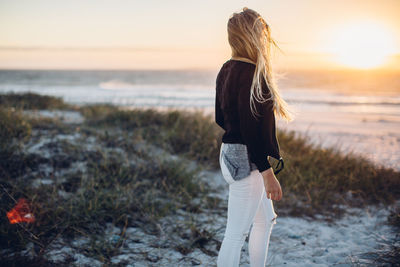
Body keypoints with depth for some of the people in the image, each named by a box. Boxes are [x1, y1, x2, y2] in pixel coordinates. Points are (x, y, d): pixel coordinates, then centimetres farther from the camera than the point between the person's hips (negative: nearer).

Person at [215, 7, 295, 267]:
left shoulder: (227, 70, 8)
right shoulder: (251, 75, -21)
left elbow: (221, 118, 14)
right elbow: (250, 129, -24)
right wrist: (267, 173, -21)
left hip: (232, 155, 10)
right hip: (247, 162, -10)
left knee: (266, 220, 24)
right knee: (236, 232, 0)